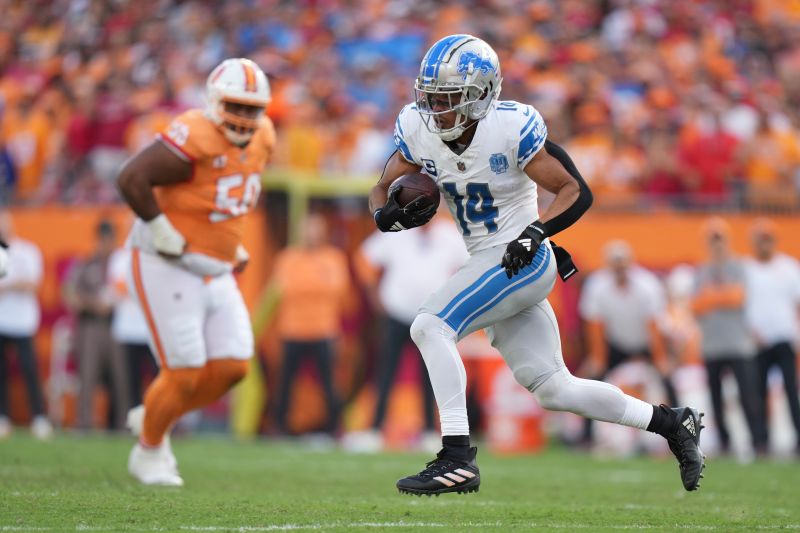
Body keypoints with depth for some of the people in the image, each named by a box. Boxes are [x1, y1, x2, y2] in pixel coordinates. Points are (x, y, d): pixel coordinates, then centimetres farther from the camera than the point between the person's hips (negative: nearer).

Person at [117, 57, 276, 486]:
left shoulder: (261, 137, 4)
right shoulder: (195, 138, -23)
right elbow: (131, 178, -29)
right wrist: (163, 233, -24)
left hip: (215, 274, 8)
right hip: (166, 269, -8)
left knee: (231, 368, 1)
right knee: (184, 375, -7)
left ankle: (151, 417, 24)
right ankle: (148, 452, 19)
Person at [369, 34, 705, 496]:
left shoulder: (512, 129, -18)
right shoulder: (419, 131, -2)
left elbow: (577, 193, -12)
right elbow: (382, 190, 8)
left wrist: (536, 231, -28)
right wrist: (389, 214, -15)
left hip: (523, 261, -7)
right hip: (489, 267, 7)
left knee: (430, 326, -21)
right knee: (552, 388, 9)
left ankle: (457, 461, -22)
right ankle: (672, 423, 22)